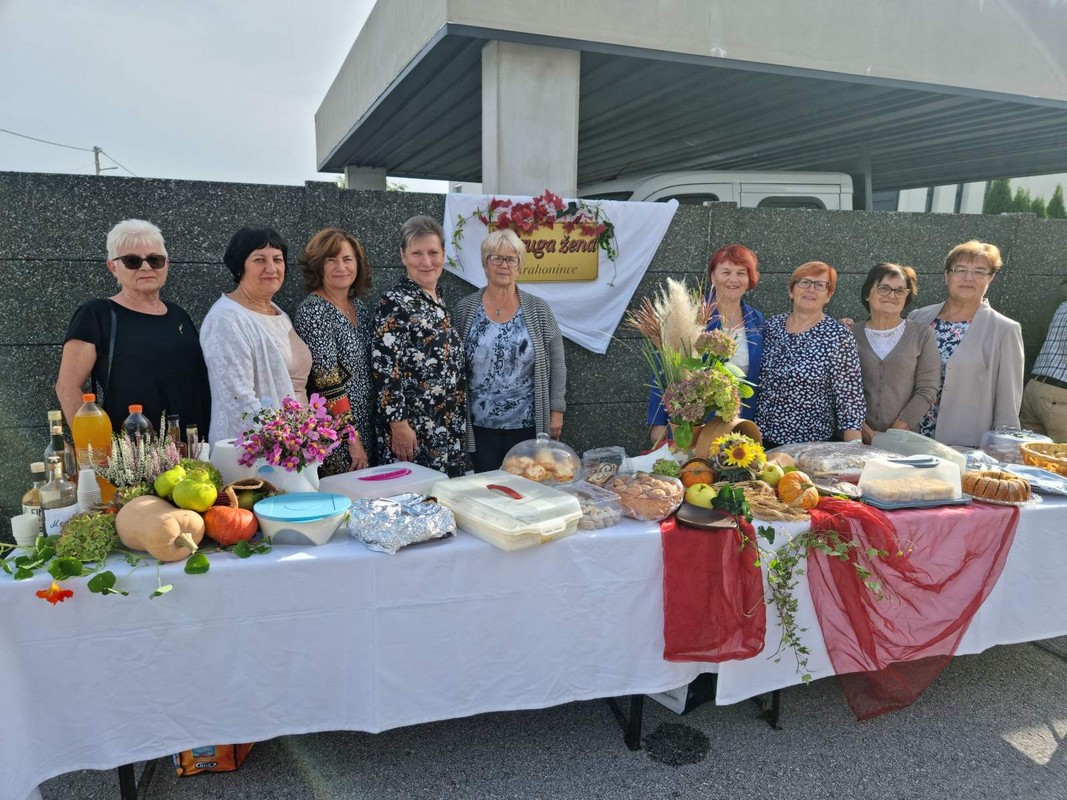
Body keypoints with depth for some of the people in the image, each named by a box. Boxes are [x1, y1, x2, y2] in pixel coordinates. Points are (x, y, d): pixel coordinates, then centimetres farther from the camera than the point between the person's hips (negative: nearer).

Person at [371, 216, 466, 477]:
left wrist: (459, 422, 17)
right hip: (414, 432, -8)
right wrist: (399, 424, -19)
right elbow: (384, 368, -17)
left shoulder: (439, 300, 12)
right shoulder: (395, 303, -12)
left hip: (449, 430, 8)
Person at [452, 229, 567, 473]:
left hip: (528, 425, 0)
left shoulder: (538, 309, 0)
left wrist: (556, 411, -1)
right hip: (480, 426, 0)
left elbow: (556, 363, 3)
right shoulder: (465, 309, 1)